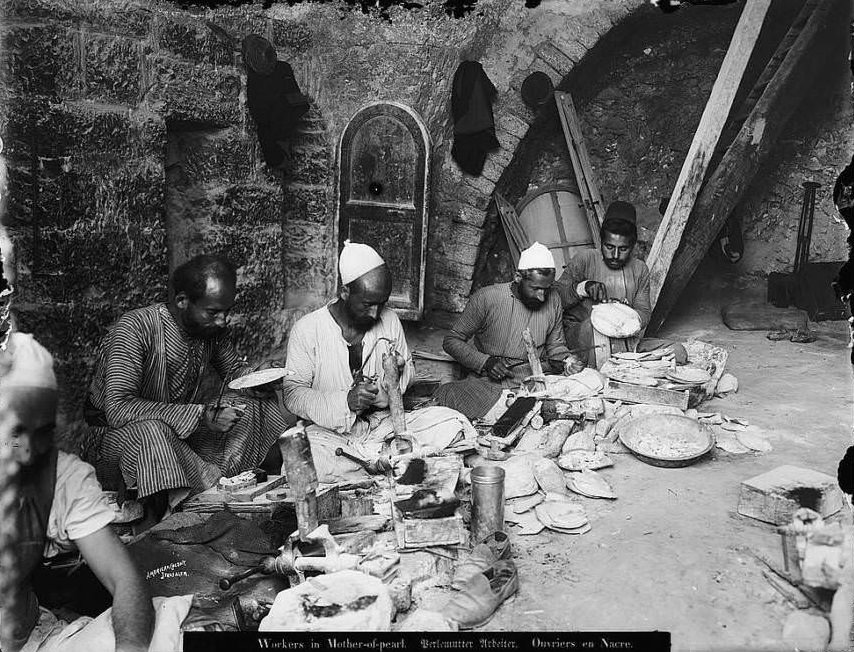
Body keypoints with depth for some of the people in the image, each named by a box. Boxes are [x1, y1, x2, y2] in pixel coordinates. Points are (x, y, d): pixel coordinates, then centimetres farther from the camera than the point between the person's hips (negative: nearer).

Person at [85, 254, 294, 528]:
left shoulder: (212, 327, -5)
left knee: (258, 405, -8)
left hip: (185, 433, 6)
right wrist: (200, 415, -37)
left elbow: (232, 370, 13)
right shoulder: (135, 328, -24)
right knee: (151, 429, -39)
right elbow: (117, 408, -33)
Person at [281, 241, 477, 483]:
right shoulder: (307, 330, -8)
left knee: (454, 424, -17)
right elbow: (292, 393, -11)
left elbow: (410, 370, 16)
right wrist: (346, 400, -26)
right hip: (331, 431, -3)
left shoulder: (389, 320, 3)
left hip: (384, 423, 3)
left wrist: (399, 373, -11)